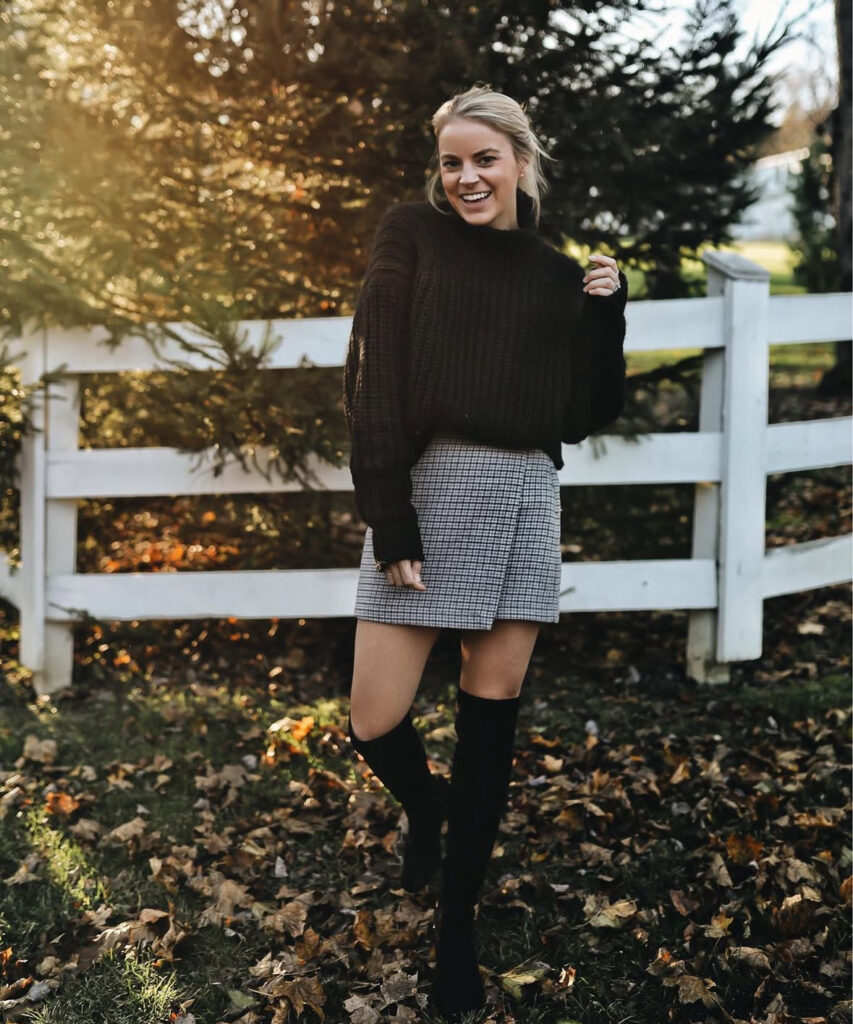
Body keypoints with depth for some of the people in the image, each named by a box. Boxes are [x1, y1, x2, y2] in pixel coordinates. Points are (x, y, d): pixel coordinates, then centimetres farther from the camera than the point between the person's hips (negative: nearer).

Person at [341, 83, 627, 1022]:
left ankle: (456, 926, 20)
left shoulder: (556, 274, 14)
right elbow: (374, 382, -5)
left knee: (492, 715, 6)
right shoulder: (411, 237, 5)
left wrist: (605, 314, 0)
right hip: (429, 485, -2)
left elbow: (584, 416, 12)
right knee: (374, 724, -4)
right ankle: (423, 806, 33)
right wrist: (390, 522, -13)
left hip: (525, 495, 3)